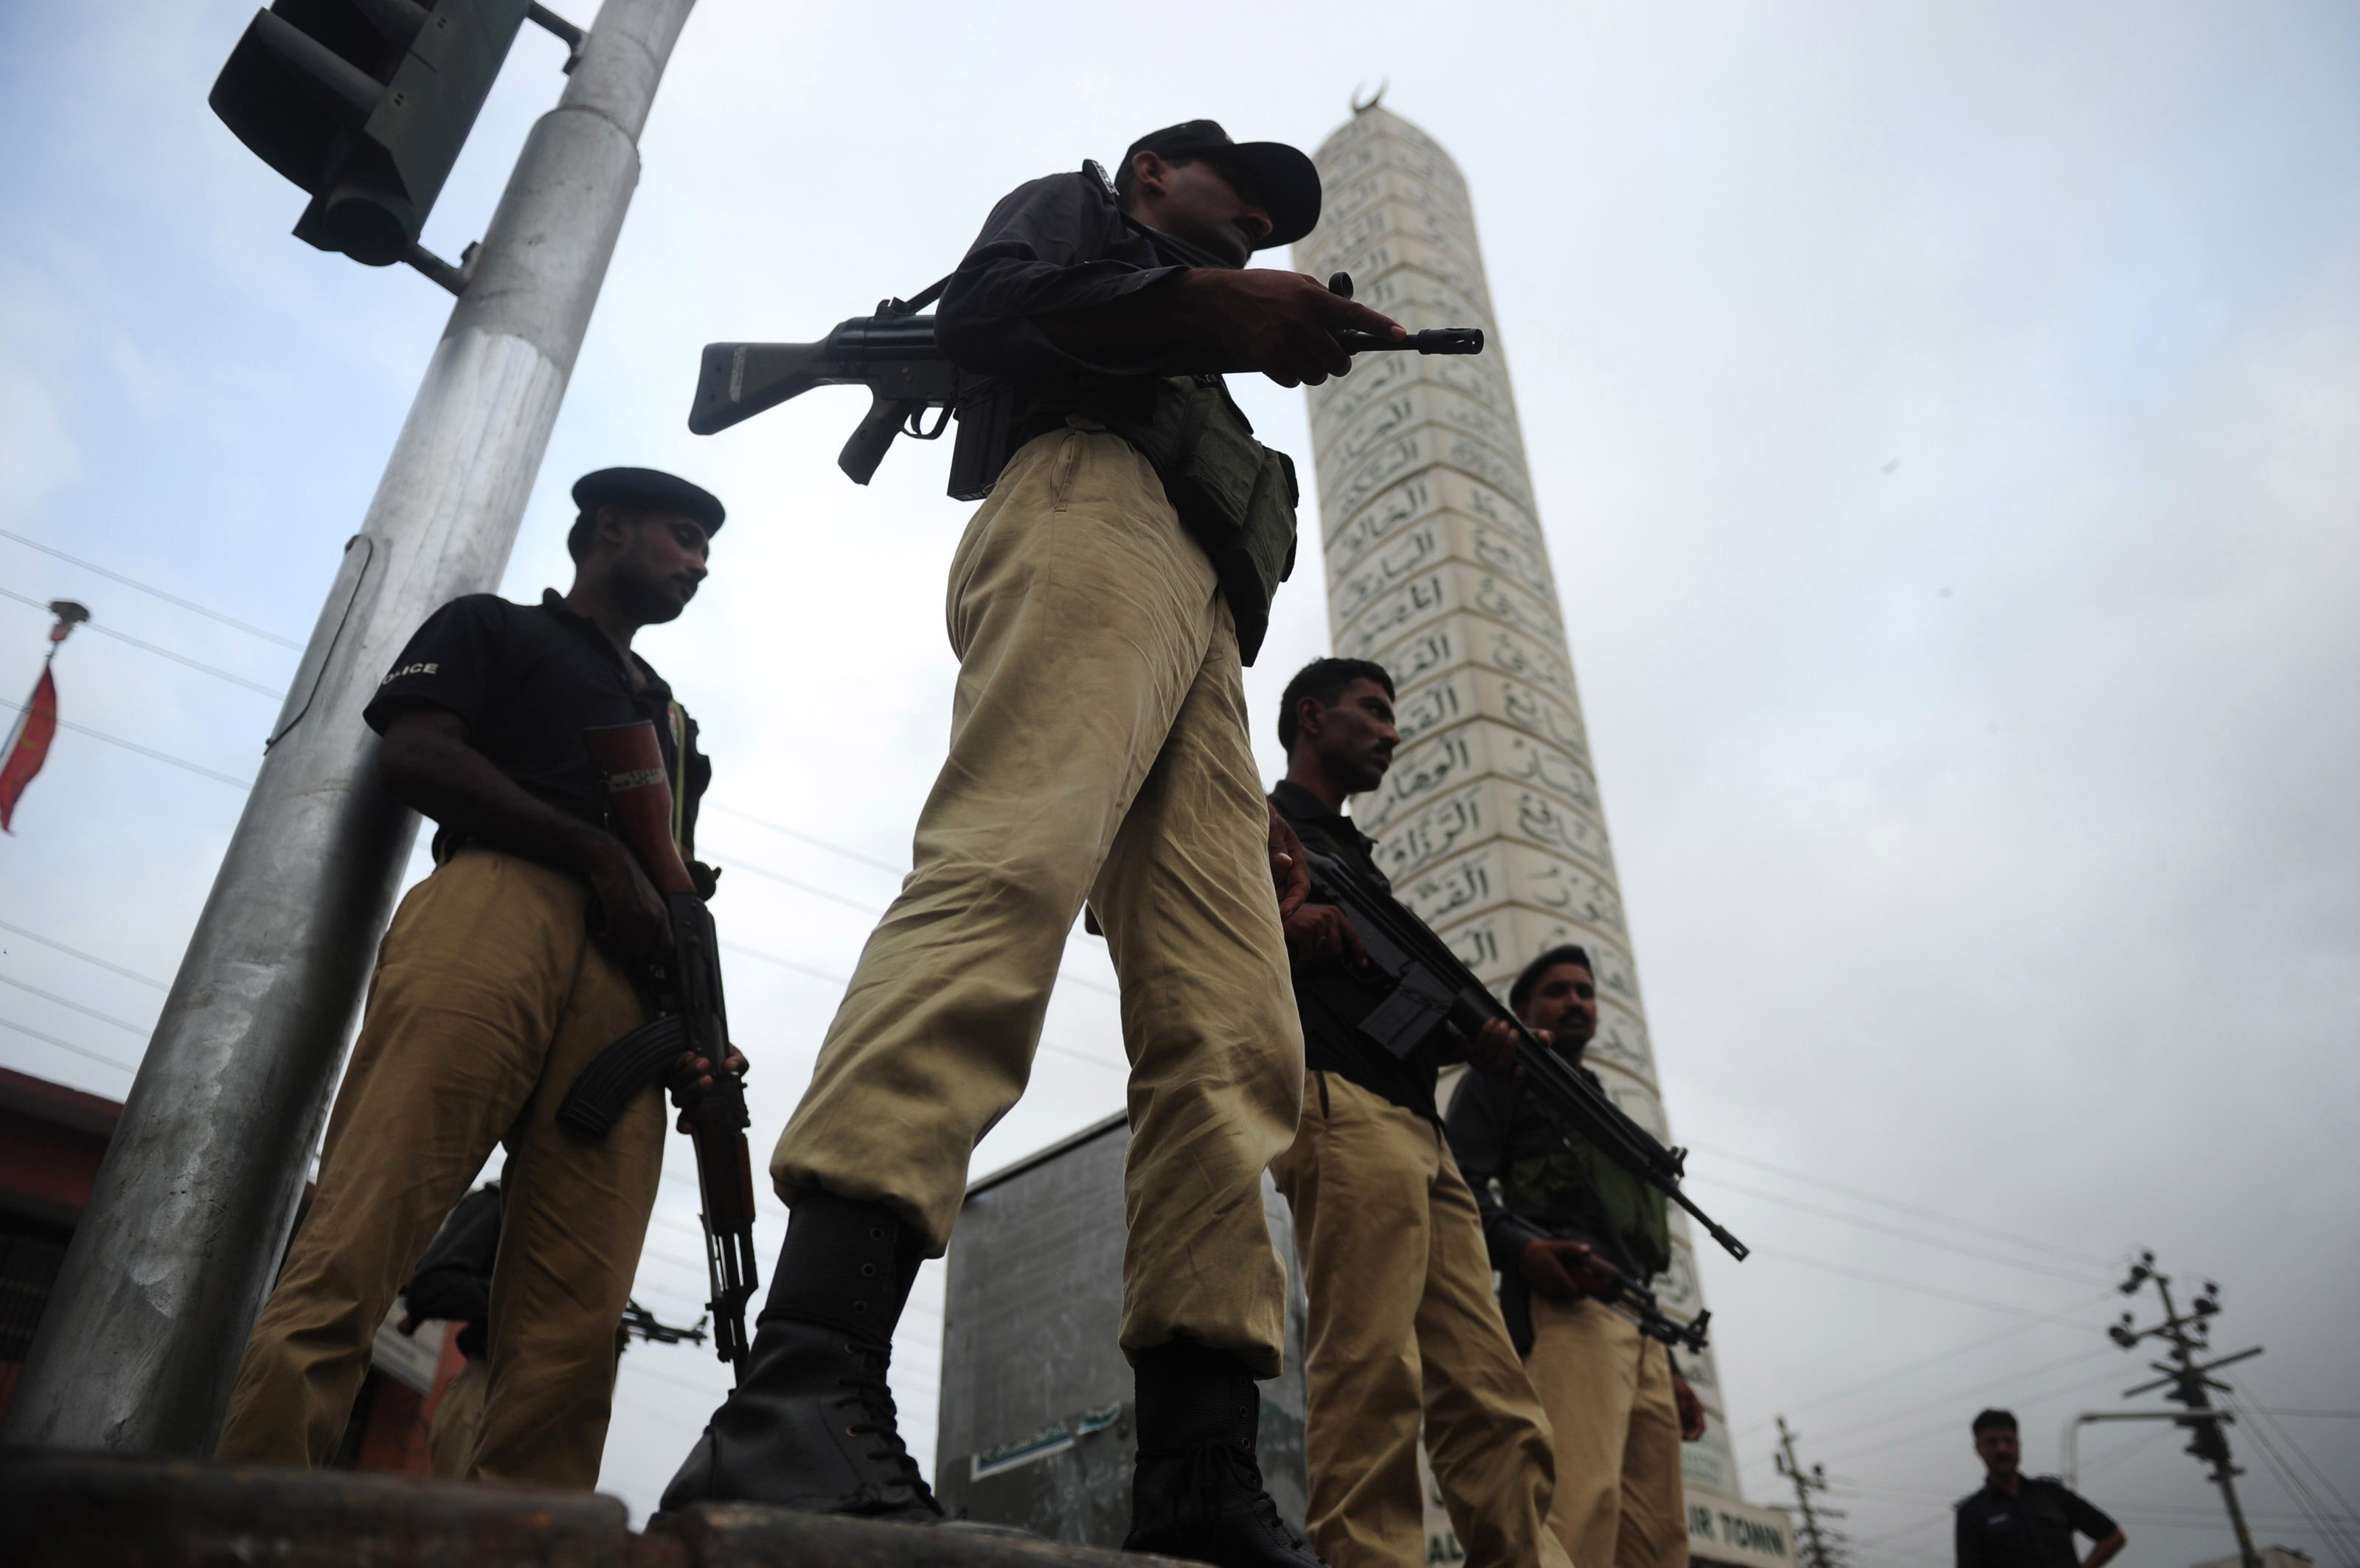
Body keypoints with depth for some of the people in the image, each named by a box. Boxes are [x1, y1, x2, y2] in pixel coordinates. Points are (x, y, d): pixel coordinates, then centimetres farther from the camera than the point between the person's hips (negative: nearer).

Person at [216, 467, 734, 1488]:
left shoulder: (672, 719, 39)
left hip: (625, 982, 5)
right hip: (497, 902, -4)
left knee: (574, 1328, -10)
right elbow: (414, 756, 4)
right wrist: (598, 855, -4)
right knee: (359, 1240, -19)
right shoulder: (491, 629, 24)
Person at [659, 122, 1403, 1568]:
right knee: (1010, 871, -32)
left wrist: (1255, 813, 17)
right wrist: (1209, 310, -4)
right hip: (1092, 502, -7)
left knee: (1235, 1042, -12)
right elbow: (986, 308, 4)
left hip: (1196, 634, 8)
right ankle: (805, 1398, -44)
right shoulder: (1073, 206, 29)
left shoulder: (1197, 396, 44)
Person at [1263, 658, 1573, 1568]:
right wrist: (1279, 921, -18)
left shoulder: (1356, 859, 35)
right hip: (1339, 1105, -9)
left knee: (1491, 1399, -1)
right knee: (1370, 1379, -19)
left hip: (1417, 1129, 9)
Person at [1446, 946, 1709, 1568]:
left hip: (1641, 1329, 8)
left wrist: (1671, 1370, 23)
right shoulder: (1506, 1076, 15)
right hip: (1567, 1303, -8)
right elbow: (1460, 1185, -3)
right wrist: (1520, 1248, -22)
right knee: (1584, 1498, -27)